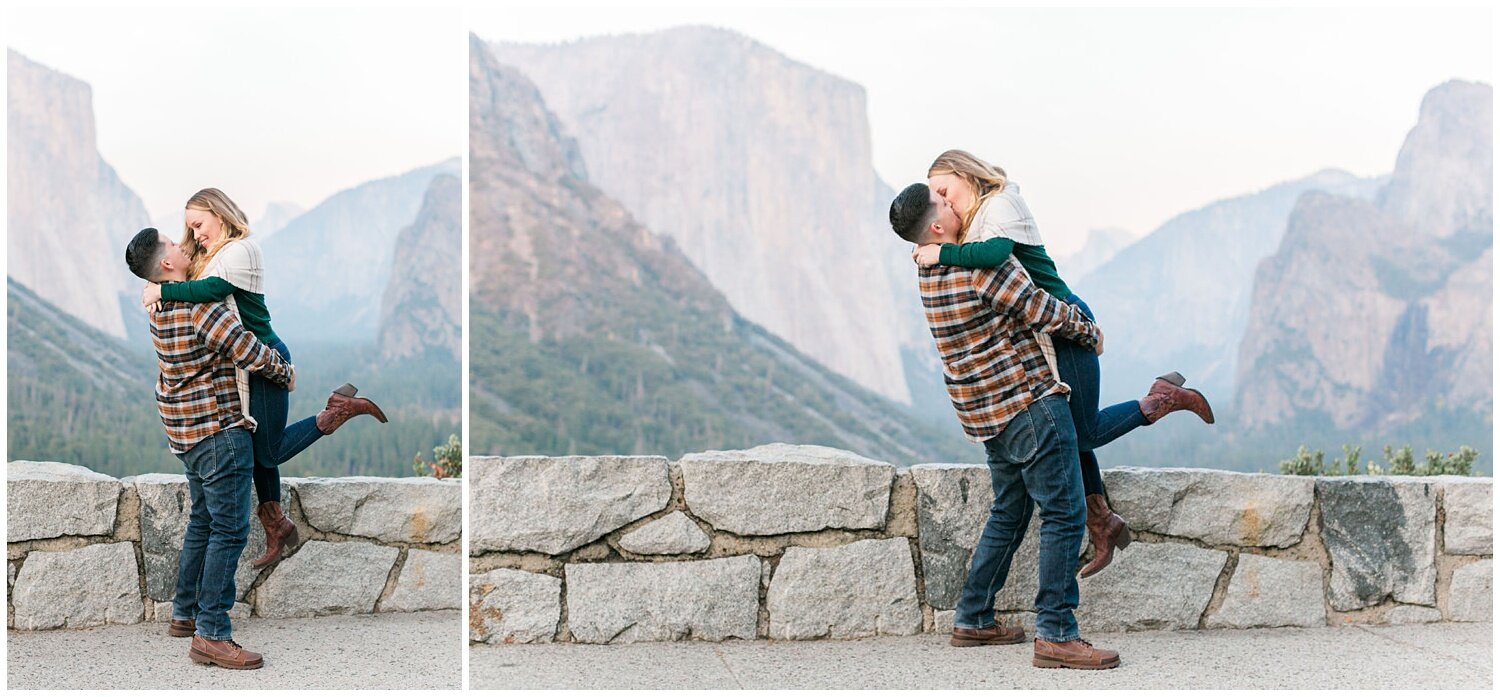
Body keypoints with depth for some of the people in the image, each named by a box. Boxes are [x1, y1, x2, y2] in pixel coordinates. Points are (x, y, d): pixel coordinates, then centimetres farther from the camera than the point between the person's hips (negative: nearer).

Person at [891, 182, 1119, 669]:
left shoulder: (929, 272, 8)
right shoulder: (982, 265, -18)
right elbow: (1045, 313, -13)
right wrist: (1091, 333, 4)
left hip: (988, 412, 9)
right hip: (1030, 403, -9)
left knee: (1009, 513, 20)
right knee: (1064, 515, -7)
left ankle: (972, 620, 24)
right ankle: (1056, 635, -10)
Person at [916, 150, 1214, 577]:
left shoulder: (1001, 205, -16)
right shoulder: (976, 221, 14)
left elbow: (996, 251, -36)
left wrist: (942, 253, -29)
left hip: (1064, 329, -10)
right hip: (1040, 337, 10)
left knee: (1082, 433, -2)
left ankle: (1163, 399, 12)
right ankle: (1102, 524, 24)